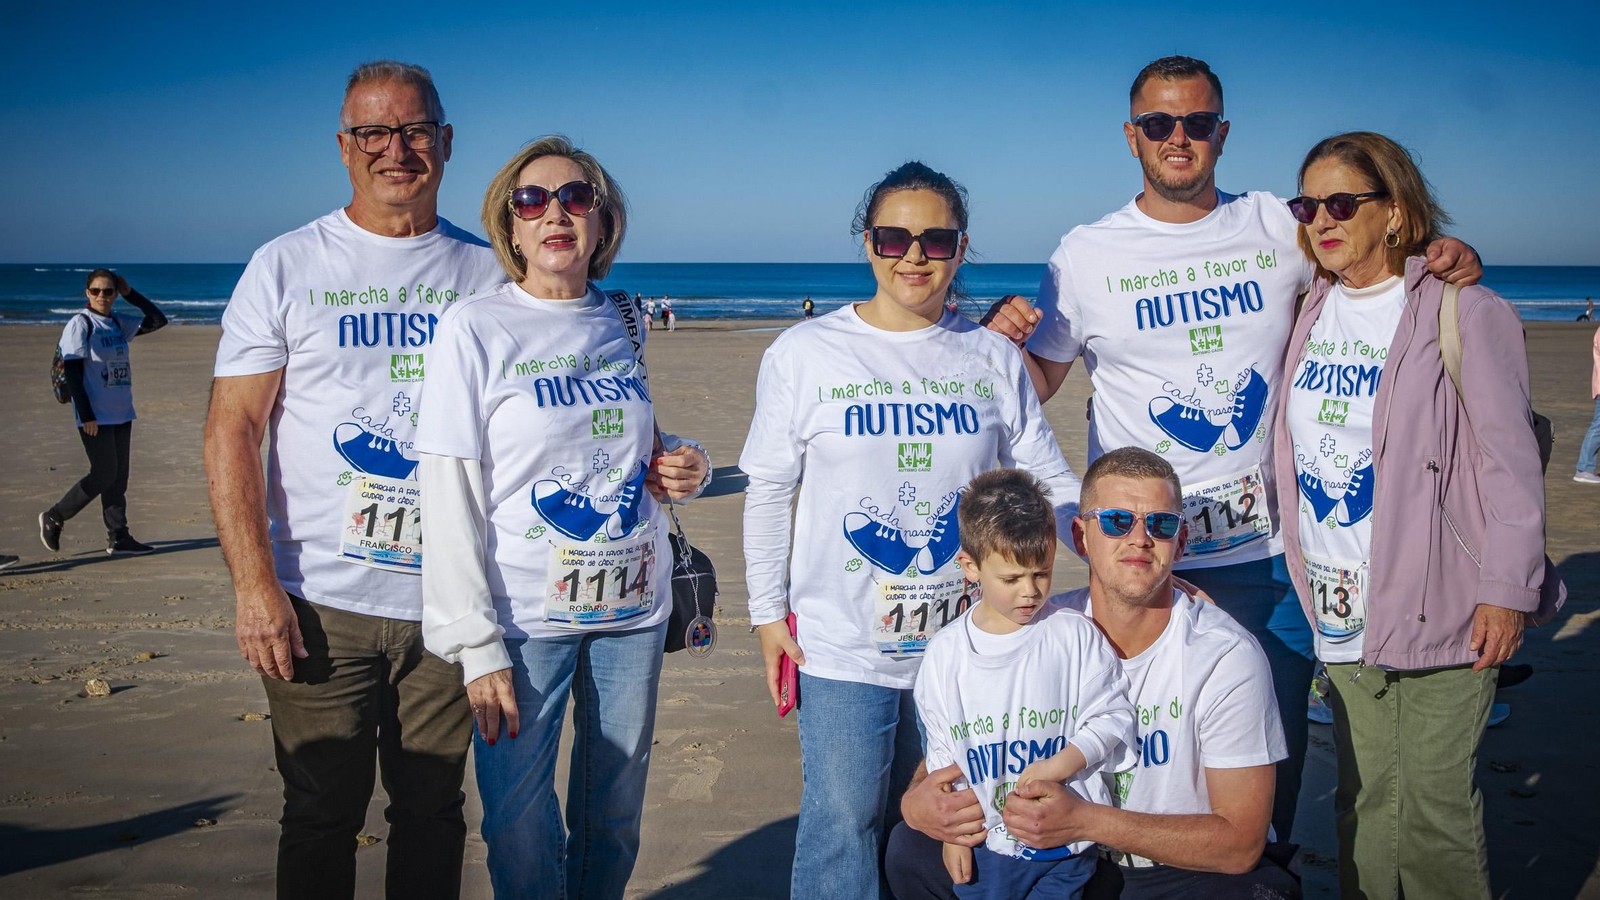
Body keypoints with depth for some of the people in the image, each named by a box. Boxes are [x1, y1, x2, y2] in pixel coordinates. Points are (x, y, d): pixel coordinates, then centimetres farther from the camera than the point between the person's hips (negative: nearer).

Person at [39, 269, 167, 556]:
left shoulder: (119, 323, 11)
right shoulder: (79, 324, -9)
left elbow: (158, 320, 17)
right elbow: (72, 371, -13)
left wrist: (131, 294, 7)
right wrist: (86, 415, -18)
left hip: (121, 414, 7)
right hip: (95, 416, -7)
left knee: (118, 476, 7)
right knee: (104, 474, -7)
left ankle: (118, 539, 11)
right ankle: (53, 518, 10)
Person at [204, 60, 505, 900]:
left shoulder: (487, 273, 7)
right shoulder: (286, 267, 0)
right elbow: (231, 430, -4)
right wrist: (254, 585, -12)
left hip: (452, 603, 2)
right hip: (321, 604, -2)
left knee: (433, 809, 12)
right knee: (321, 817, 7)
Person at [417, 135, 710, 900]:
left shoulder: (624, 323, 7)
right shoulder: (474, 326, -7)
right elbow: (450, 498, -10)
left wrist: (684, 471, -2)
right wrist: (476, 646, -15)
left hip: (633, 607, 4)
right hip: (526, 616, -4)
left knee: (613, 818, 13)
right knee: (520, 827, 2)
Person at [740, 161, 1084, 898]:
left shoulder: (995, 358, 4)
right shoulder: (805, 354, -2)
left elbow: (1051, 482, 4)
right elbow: (768, 492, 2)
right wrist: (767, 610, -1)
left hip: (965, 639, 3)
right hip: (843, 644, -2)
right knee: (844, 820, 1)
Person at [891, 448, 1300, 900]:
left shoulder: (1228, 657, -18)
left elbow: (1240, 843, -19)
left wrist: (1085, 820, -30)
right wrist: (916, 801, -21)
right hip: (1072, 859, 3)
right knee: (912, 848, -12)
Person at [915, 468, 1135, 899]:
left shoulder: (1075, 635, -7)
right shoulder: (946, 653, 0)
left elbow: (1111, 717, -4)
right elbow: (942, 750, 9)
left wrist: (1060, 765, -17)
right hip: (986, 844, 2)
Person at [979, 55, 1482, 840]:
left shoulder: (1279, 228, 4)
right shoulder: (1086, 255, 1)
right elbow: (1039, 386, 8)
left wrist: (1448, 261, -4)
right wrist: (1004, 340, -13)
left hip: (1271, 549, 2)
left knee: (1277, 746, 13)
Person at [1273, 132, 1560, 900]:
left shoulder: (1463, 311, -8)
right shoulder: (1312, 311, 11)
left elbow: (1509, 458, -9)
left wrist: (1507, 588, -13)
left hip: (1440, 607, -5)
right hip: (1341, 606, 6)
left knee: (1434, 807, 0)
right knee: (1364, 796, 14)